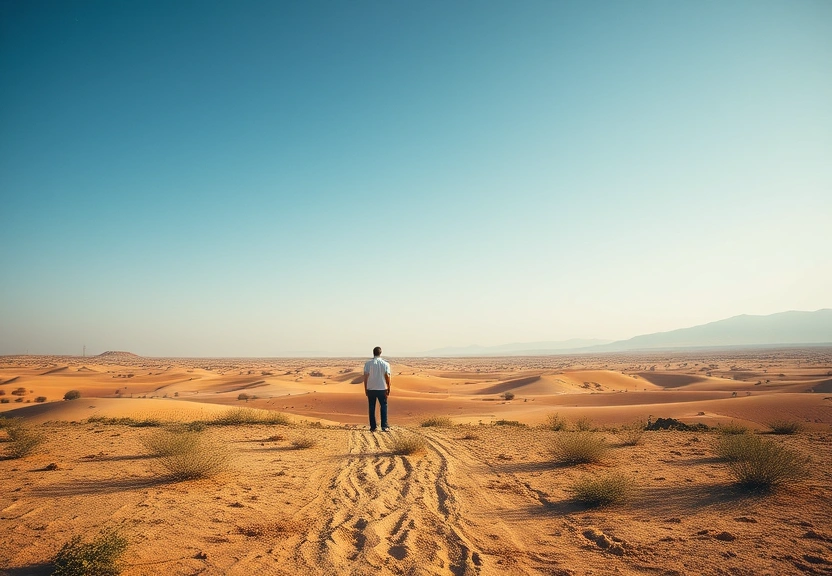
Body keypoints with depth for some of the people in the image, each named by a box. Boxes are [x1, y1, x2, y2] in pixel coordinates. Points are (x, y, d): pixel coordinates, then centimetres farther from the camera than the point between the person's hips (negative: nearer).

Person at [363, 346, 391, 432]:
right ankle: (384, 426, 4)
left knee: (372, 408, 10)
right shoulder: (385, 364, -3)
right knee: (383, 407, 10)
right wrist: (388, 389, 6)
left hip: (370, 389, 1)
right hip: (382, 389, 0)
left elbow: (365, 377, -3)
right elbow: (387, 377, -3)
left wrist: (365, 389, 6)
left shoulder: (368, 363, -4)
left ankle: (373, 427, 12)